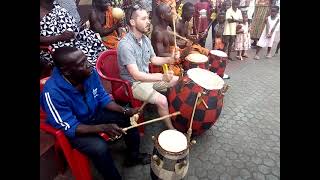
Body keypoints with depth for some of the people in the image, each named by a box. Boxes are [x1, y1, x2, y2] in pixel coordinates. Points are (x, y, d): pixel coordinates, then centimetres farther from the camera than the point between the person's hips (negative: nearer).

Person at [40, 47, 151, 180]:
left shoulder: (90, 73, -18)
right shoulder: (53, 92, -32)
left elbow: (103, 97, -5)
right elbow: (69, 127, -27)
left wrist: (125, 111, -18)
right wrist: (103, 127, -39)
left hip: (94, 113, 6)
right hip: (72, 128, -5)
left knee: (129, 118, -6)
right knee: (99, 147, -30)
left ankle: (133, 156, 18)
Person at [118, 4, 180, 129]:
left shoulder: (145, 39, 2)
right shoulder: (125, 44, -25)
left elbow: (153, 59, 12)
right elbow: (136, 75, -29)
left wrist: (170, 59, -5)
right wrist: (162, 77, -36)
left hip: (148, 77, 9)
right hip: (133, 84, -8)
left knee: (177, 81, 5)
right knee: (162, 100, -26)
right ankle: (171, 128, 2)